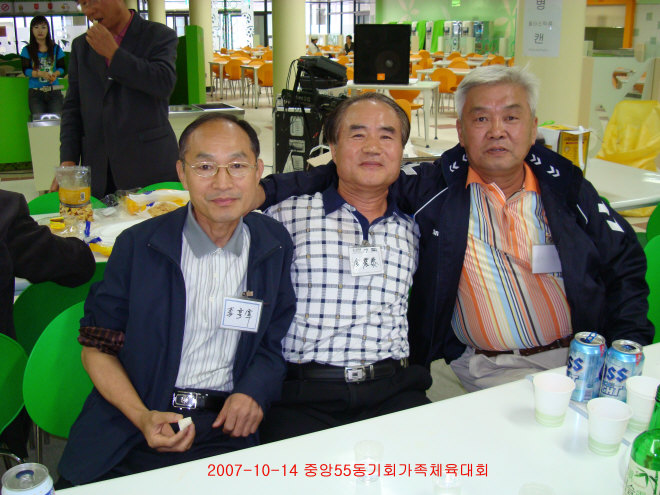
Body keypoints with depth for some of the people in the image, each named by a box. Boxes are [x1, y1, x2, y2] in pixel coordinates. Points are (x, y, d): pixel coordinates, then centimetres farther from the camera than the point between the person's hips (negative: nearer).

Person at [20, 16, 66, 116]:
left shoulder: (56, 49, 10)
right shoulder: (27, 50, 5)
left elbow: (62, 68, 9)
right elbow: (25, 70, -2)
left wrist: (55, 74, -14)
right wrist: (40, 73, -20)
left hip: (54, 91, 1)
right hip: (35, 92, -1)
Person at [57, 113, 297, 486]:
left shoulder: (276, 245, 4)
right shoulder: (137, 245, -1)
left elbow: (278, 339, 11)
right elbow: (98, 347, 3)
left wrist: (255, 391, -9)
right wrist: (142, 417, -12)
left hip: (226, 430, 1)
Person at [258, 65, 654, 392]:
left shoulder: (567, 187, 9)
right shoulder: (434, 187, 2)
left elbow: (626, 266, 14)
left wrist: (628, 350, 3)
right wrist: (266, 190, -10)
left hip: (582, 357, 3)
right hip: (488, 369, -2)